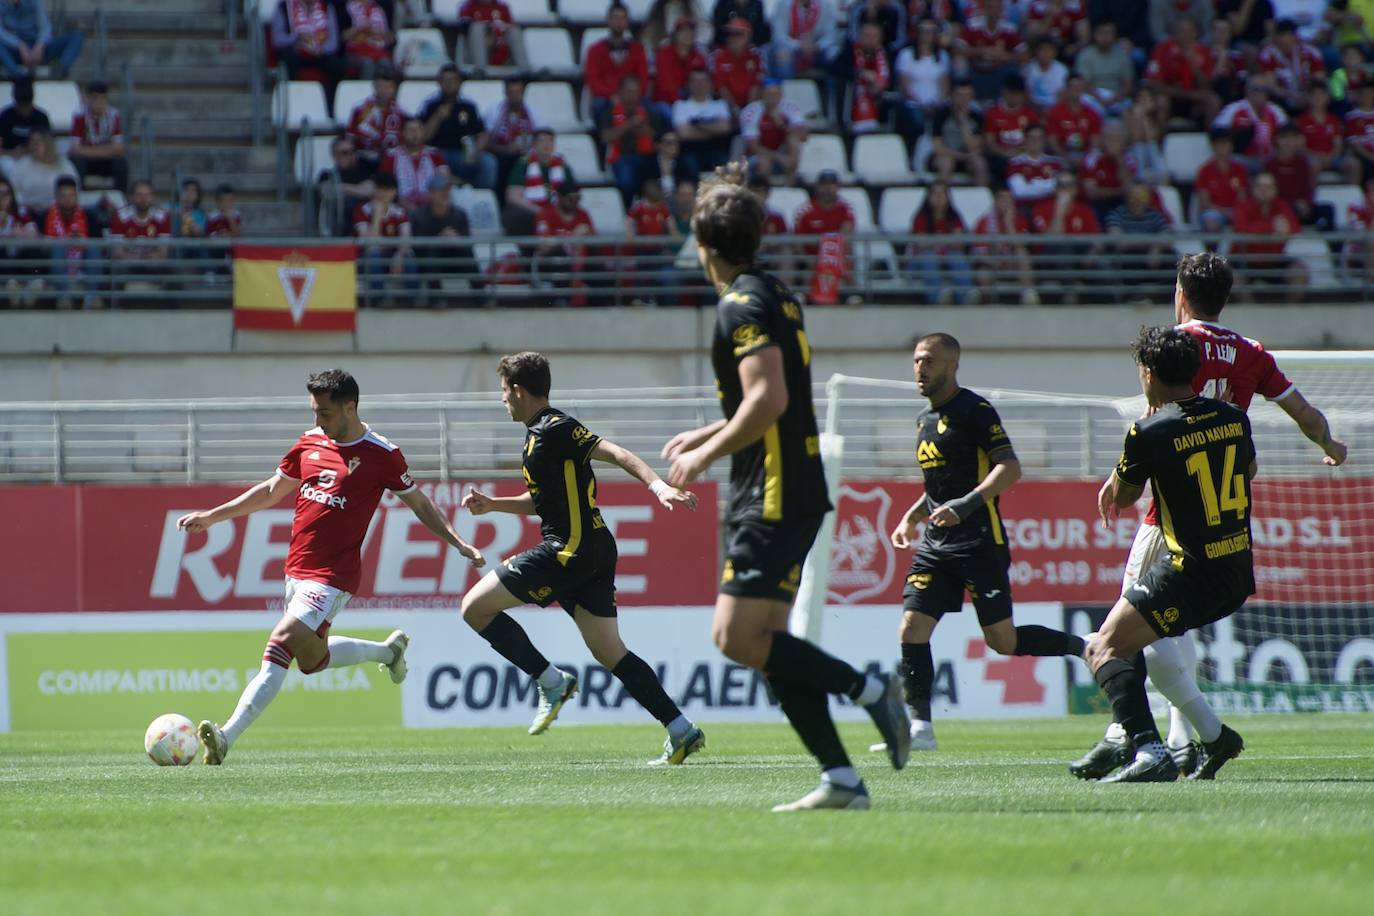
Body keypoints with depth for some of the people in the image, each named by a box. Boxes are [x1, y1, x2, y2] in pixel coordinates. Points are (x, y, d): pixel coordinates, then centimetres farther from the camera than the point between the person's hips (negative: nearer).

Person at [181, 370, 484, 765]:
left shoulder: (381, 456, -8)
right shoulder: (310, 442, 9)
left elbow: (419, 503, 5)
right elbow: (271, 491, 21)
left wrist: (460, 544, -2)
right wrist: (211, 516, 19)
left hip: (332, 575, -8)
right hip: (297, 567, 8)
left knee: (282, 643, -21)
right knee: (311, 657, 19)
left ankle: (228, 736, -21)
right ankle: (388, 650, 43)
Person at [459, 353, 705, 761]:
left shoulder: (554, 429, -10)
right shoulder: (537, 435, 20)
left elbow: (616, 453, -19)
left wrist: (658, 485, -32)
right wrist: (492, 504, 24)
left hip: (570, 550, -10)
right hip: (592, 552, 10)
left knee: (475, 607, -6)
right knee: (609, 653, 8)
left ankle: (551, 682, -4)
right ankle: (681, 731, 3)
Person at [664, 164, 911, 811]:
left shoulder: (743, 306, -13)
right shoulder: (776, 297, 16)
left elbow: (768, 399, -24)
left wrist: (705, 456, -14)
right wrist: (706, 436, 28)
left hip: (773, 499, -10)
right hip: (792, 494, 10)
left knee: (737, 639, -12)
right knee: (766, 642, 7)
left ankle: (869, 689, -10)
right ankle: (840, 778, 3)